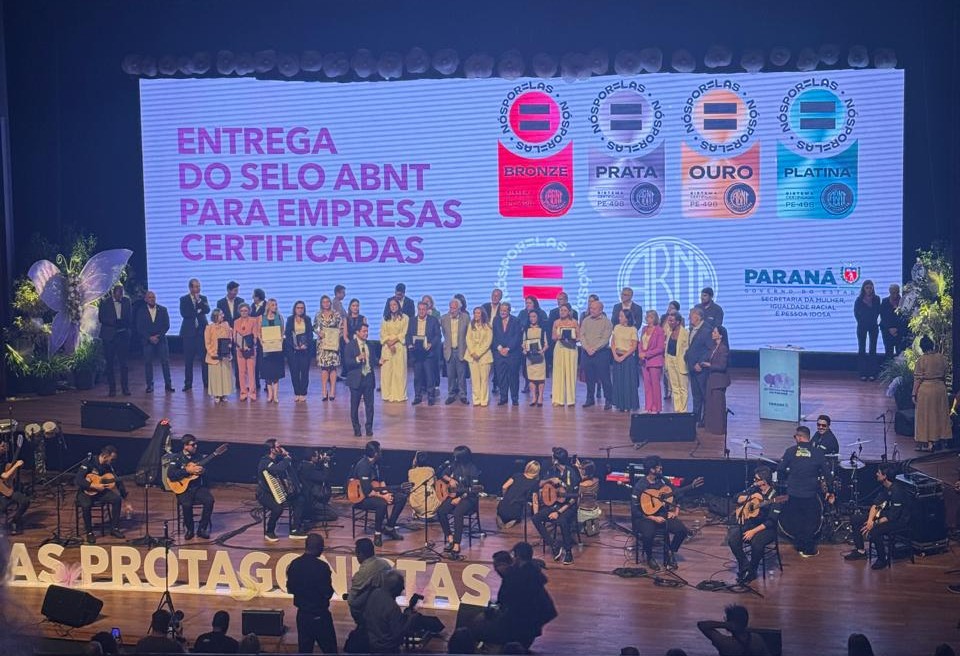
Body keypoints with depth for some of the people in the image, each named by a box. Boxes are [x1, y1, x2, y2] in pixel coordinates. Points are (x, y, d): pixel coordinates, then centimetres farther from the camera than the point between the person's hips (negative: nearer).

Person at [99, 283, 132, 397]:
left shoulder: (126, 301, 8)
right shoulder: (105, 303, 0)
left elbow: (130, 317, 11)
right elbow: (101, 318, -6)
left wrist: (127, 326, -8)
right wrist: (115, 322, -17)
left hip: (123, 335, 1)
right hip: (109, 336, -1)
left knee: (123, 362, 0)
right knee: (110, 363, 2)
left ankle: (125, 388, 4)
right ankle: (112, 388, 8)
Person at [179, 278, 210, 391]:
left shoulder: (203, 298, 9)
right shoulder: (184, 299, 4)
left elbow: (207, 310, -7)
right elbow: (184, 314, -9)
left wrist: (199, 300, -14)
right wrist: (198, 312, -8)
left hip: (202, 331, 1)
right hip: (189, 332, -1)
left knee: (204, 358, -2)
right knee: (188, 360, 2)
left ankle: (207, 383, 3)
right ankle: (188, 384, 7)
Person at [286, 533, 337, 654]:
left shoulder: (294, 564, -1)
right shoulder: (322, 566, -19)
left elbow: (290, 589, 8)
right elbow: (328, 593, -18)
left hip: (302, 614, 6)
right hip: (320, 615, -6)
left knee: (304, 649, 13)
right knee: (329, 649, 3)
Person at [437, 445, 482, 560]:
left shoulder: (472, 470, -10)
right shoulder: (454, 466, 6)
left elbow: (473, 490, -12)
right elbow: (442, 475, 18)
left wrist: (460, 498, -20)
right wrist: (450, 479, -4)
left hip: (468, 498, -6)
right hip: (453, 495, 6)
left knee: (457, 513, -34)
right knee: (441, 511, -21)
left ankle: (456, 546, -37)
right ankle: (449, 538, -9)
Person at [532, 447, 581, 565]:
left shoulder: (572, 473, -14)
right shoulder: (552, 471, 5)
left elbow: (574, 498, -16)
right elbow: (540, 484, 10)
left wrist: (559, 512, -22)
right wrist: (551, 480, -12)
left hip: (568, 506, -6)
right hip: (553, 503, 6)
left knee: (562, 521, -37)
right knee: (536, 518, -17)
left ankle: (568, 552, -23)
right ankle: (554, 546, -14)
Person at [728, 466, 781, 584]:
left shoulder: (774, 497, -15)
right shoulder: (754, 489, 4)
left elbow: (771, 522, -20)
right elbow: (737, 499, 3)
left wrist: (753, 531, -26)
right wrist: (752, 496, -15)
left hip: (766, 528, -5)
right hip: (749, 523, 6)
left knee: (756, 541, -35)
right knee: (732, 537, -21)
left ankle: (752, 571, -9)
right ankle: (744, 565, -3)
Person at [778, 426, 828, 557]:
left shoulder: (790, 451, -6)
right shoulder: (817, 453, -8)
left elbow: (780, 468, -2)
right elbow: (824, 472, -4)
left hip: (794, 493, 1)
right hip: (810, 494, -1)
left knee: (797, 520, 19)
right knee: (811, 521, 11)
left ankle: (799, 546, 26)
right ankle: (809, 549, 14)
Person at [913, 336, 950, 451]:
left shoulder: (921, 359, -14)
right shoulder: (941, 357, -1)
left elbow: (918, 378, -11)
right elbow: (945, 374, 7)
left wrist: (914, 393, -5)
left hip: (926, 389, -4)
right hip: (940, 388, 4)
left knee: (926, 416, 4)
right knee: (939, 415, 15)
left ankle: (927, 442, 4)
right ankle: (937, 440, 22)